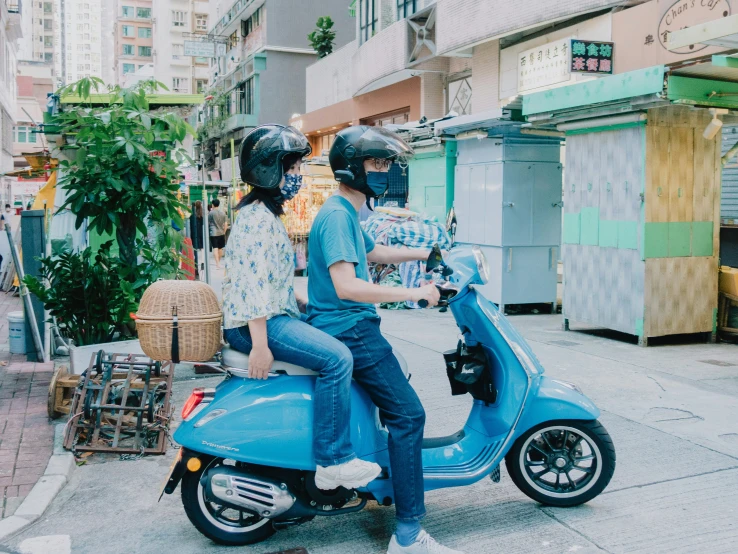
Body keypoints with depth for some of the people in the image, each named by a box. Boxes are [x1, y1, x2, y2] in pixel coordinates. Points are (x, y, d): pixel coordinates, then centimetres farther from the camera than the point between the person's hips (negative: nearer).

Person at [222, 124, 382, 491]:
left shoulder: (267, 214, 18)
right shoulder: (257, 217, -14)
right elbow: (251, 281, -24)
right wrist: (260, 345, -28)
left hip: (274, 315, 11)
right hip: (256, 324, -11)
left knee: (336, 340, 17)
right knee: (336, 358, -24)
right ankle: (333, 461, -16)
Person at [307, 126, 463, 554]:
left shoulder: (348, 213, 16)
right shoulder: (337, 216, -17)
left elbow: (372, 253, 34)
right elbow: (346, 284, -29)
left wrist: (428, 254, 33)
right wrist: (412, 293, -25)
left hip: (351, 328, 11)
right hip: (350, 330, -11)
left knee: (396, 398, 28)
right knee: (407, 414, -13)